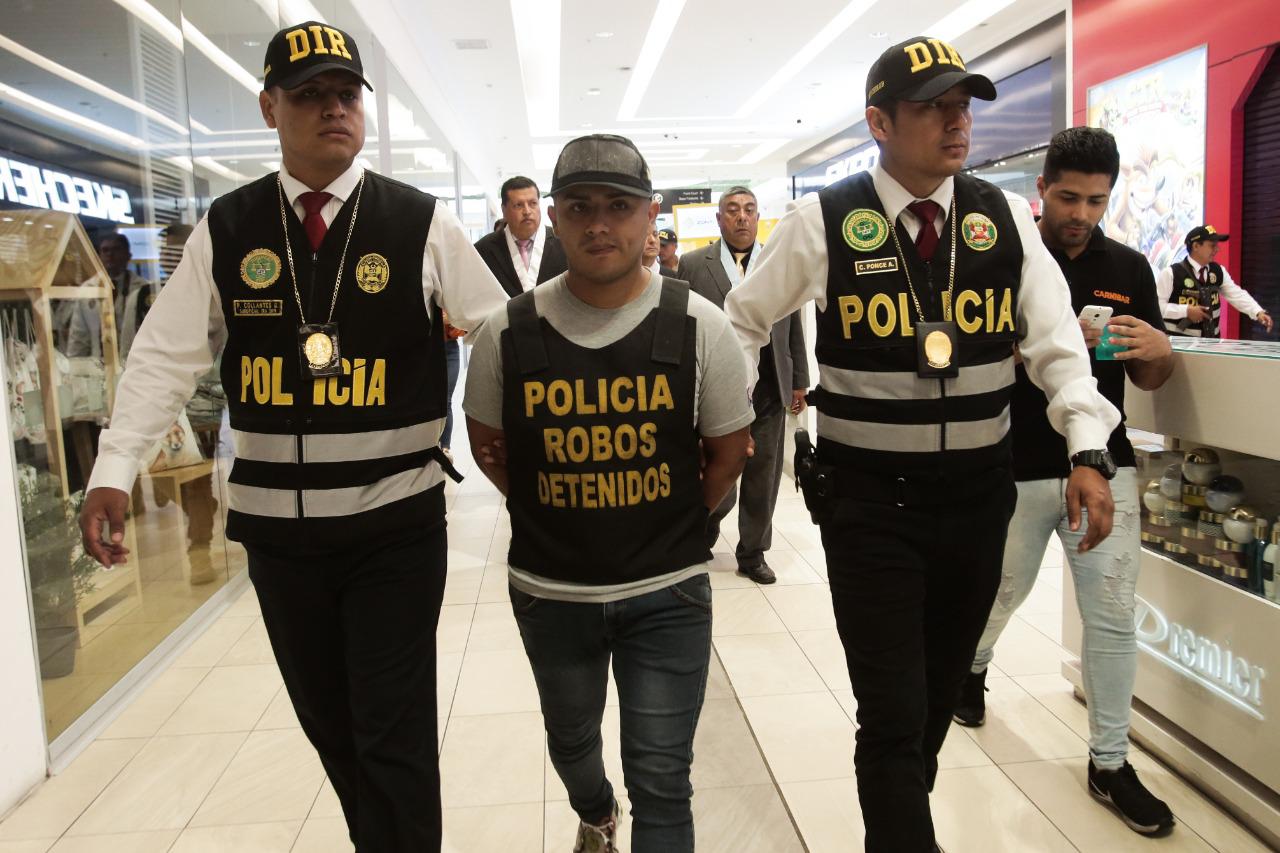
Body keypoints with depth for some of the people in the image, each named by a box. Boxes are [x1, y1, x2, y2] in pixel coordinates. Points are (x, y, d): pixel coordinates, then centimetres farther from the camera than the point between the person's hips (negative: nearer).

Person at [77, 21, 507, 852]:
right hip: (275, 523, 3)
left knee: (394, 736, 4)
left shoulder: (423, 224, -3)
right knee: (328, 724, 19)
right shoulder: (226, 230, 3)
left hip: (395, 521, -3)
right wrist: (114, 471, -9)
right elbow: (167, 355, 0)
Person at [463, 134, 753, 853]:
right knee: (571, 740, 27)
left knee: (662, 779, 2)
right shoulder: (508, 334, -8)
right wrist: (546, 515, 4)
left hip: (667, 591, -2)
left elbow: (728, 450, 2)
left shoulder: (699, 327, -10)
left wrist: (675, 527, 2)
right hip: (550, 590, 3)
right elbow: (487, 442, 8)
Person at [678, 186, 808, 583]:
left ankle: (753, 553, 26)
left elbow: (794, 329, 12)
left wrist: (799, 382, 10)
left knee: (763, 478, 10)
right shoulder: (692, 265, 1)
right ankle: (705, 530, 31)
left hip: (769, 390, 3)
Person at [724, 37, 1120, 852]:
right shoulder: (822, 221, -7)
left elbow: (1057, 340, -2)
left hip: (979, 493, 4)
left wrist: (1089, 451, -15)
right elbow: (744, 322, 6)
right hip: (869, 500, -4)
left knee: (942, 689, 22)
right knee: (892, 712, -1)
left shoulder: (1005, 216, 1)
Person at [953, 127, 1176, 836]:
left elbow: (1149, 380, 12)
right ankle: (972, 666, 48)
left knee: (1113, 617, 3)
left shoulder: (1128, 268, 7)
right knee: (1001, 593, 15)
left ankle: (1110, 763, 20)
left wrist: (1159, 349, -11)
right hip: (1015, 469, -2)